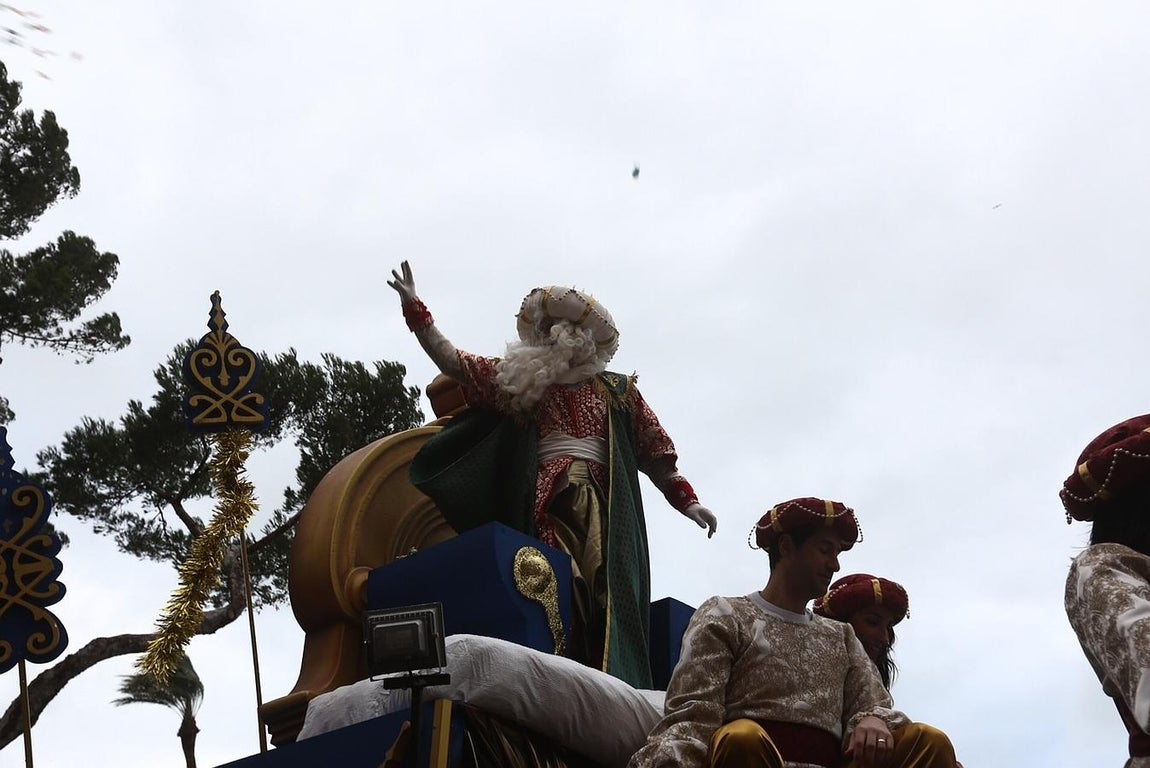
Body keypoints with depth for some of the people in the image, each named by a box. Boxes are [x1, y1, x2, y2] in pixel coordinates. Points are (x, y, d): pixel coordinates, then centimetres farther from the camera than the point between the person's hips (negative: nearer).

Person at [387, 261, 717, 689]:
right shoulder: (522, 380, 21)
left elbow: (654, 452, 22)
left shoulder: (618, 392, 21)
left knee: (607, 595, -13)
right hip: (542, 508, 0)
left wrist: (686, 500, 17)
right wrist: (414, 307, 12)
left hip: (602, 508, 0)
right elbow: (451, 361, 18)